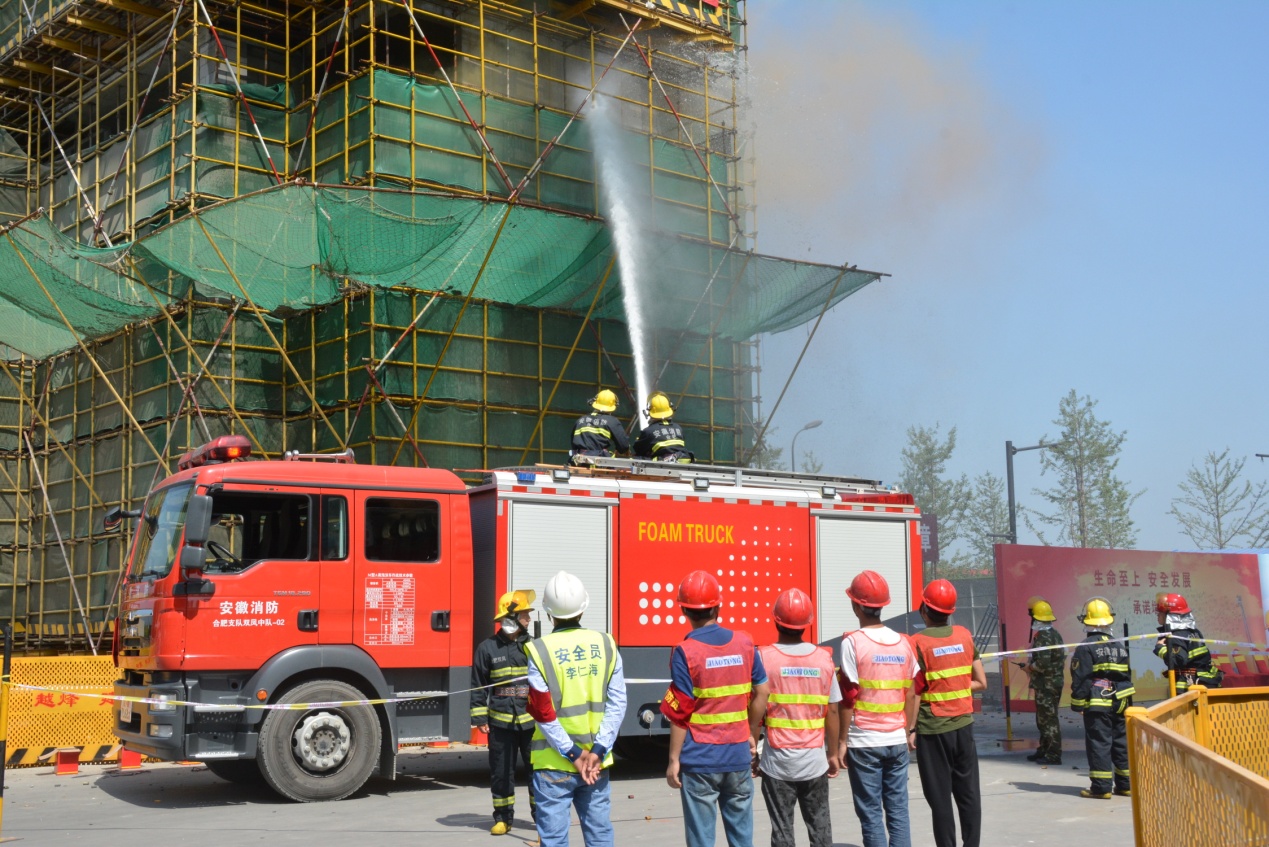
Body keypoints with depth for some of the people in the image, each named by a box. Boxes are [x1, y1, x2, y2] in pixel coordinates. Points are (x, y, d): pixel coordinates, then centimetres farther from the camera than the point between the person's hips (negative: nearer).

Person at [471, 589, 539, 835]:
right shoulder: (488, 648, -1)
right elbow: (479, 686, 2)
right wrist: (479, 718, -2)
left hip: (532, 721, 1)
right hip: (501, 722, -1)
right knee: (501, 771, 7)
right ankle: (503, 817, 20)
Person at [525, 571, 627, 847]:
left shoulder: (539, 650, -10)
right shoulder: (605, 644, 0)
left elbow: (543, 712, -13)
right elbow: (617, 702, -4)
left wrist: (572, 752, -8)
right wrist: (598, 750, -7)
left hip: (554, 765, -3)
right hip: (597, 762, 3)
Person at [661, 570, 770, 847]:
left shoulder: (685, 653, -12)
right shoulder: (745, 643, 0)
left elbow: (680, 713, -12)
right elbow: (761, 694, 7)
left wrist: (674, 760, -4)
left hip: (700, 761, -3)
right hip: (738, 757, 4)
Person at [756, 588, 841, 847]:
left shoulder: (764, 657, -9)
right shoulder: (824, 658, -2)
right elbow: (832, 712, 2)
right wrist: (833, 754, 13)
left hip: (778, 762, -2)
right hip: (814, 760, 2)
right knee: (820, 826, 12)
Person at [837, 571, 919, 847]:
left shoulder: (853, 642, -9)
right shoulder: (903, 642, 4)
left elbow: (849, 697, -9)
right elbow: (911, 694, 8)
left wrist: (842, 741, -2)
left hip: (864, 742, -4)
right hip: (897, 741, 4)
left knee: (870, 813, 2)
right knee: (898, 809, 9)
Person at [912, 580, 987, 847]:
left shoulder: (918, 642, -12)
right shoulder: (965, 635, 2)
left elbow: (915, 693, -13)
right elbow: (981, 682, 5)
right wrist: (955, 689, 10)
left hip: (932, 728, -4)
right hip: (963, 724, 4)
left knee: (940, 797, 3)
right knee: (968, 793, 10)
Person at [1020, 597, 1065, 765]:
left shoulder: (1043, 637, -19)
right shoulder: (1055, 634, 13)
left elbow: (1042, 663, -27)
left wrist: (1029, 667, -7)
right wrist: (1032, 666, 14)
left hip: (1046, 685, -10)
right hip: (1056, 681, 10)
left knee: (1048, 719, -5)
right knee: (1044, 719, 18)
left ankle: (1053, 755, -1)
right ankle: (1043, 751, 26)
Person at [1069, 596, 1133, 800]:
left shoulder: (1085, 648, -10)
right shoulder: (1120, 646, 10)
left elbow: (1080, 679, -12)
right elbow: (1127, 677, 15)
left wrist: (1078, 704, -5)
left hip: (1096, 705, -6)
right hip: (1120, 703, 6)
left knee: (1099, 743, -3)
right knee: (1121, 742, 12)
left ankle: (1101, 787, -3)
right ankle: (1126, 784, 18)